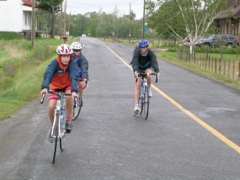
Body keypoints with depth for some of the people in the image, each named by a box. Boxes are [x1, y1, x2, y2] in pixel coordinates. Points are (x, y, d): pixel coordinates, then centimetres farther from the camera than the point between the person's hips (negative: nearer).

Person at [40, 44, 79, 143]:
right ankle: (52, 127, 10)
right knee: (51, 107, -16)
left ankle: (68, 121, -15)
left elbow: (74, 77, -38)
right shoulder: (55, 63, -25)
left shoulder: (72, 64, -24)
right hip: (55, 86, 1)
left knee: (69, 96, -34)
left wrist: (74, 90, -56)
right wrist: (45, 87, -58)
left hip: (67, 86, -1)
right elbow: (48, 75, -39)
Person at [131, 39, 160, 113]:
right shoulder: (137, 52, -29)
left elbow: (154, 62, -38)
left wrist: (157, 71, -55)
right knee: (137, 85, -12)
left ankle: (149, 89, -2)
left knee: (149, 76, -33)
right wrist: (135, 71, -61)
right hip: (139, 68, -1)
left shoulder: (150, 52, -26)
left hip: (147, 67, 1)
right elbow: (134, 62, -42)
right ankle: (136, 105, -12)